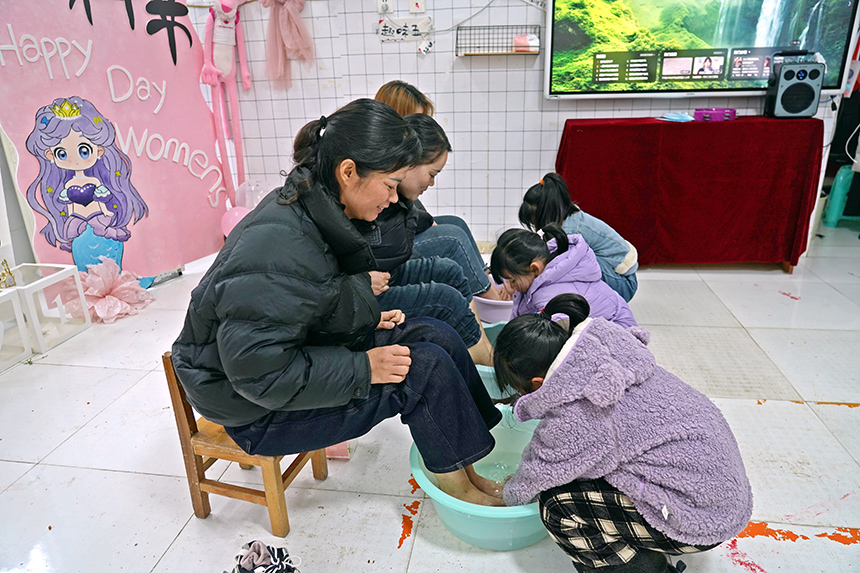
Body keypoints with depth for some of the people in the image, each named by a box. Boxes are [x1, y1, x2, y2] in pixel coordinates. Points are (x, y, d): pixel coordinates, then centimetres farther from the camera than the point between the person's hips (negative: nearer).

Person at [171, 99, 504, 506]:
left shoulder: (312, 207, -2)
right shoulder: (280, 248, -32)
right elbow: (258, 372, -30)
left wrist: (366, 319, 1)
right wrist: (363, 367, -24)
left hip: (299, 352, 9)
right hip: (258, 410, -9)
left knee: (438, 336, -4)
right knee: (426, 367, -18)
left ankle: (465, 472, 8)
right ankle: (455, 487, 7)